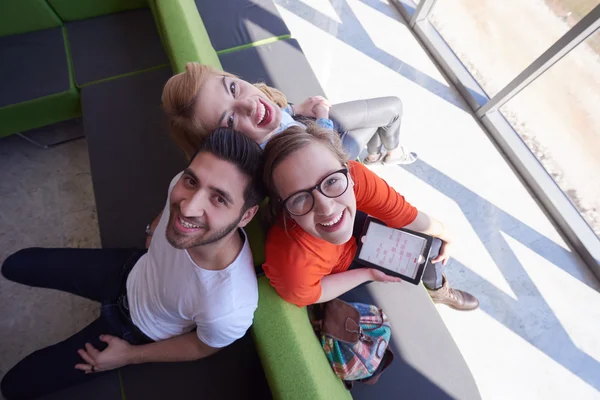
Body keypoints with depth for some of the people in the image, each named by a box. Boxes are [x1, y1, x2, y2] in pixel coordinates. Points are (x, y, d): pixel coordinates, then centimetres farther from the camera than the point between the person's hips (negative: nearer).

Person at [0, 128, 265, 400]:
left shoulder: (229, 309, -44)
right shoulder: (183, 185, -34)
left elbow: (202, 347, -18)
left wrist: (130, 356, -6)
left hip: (139, 328, -3)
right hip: (131, 271, 4)